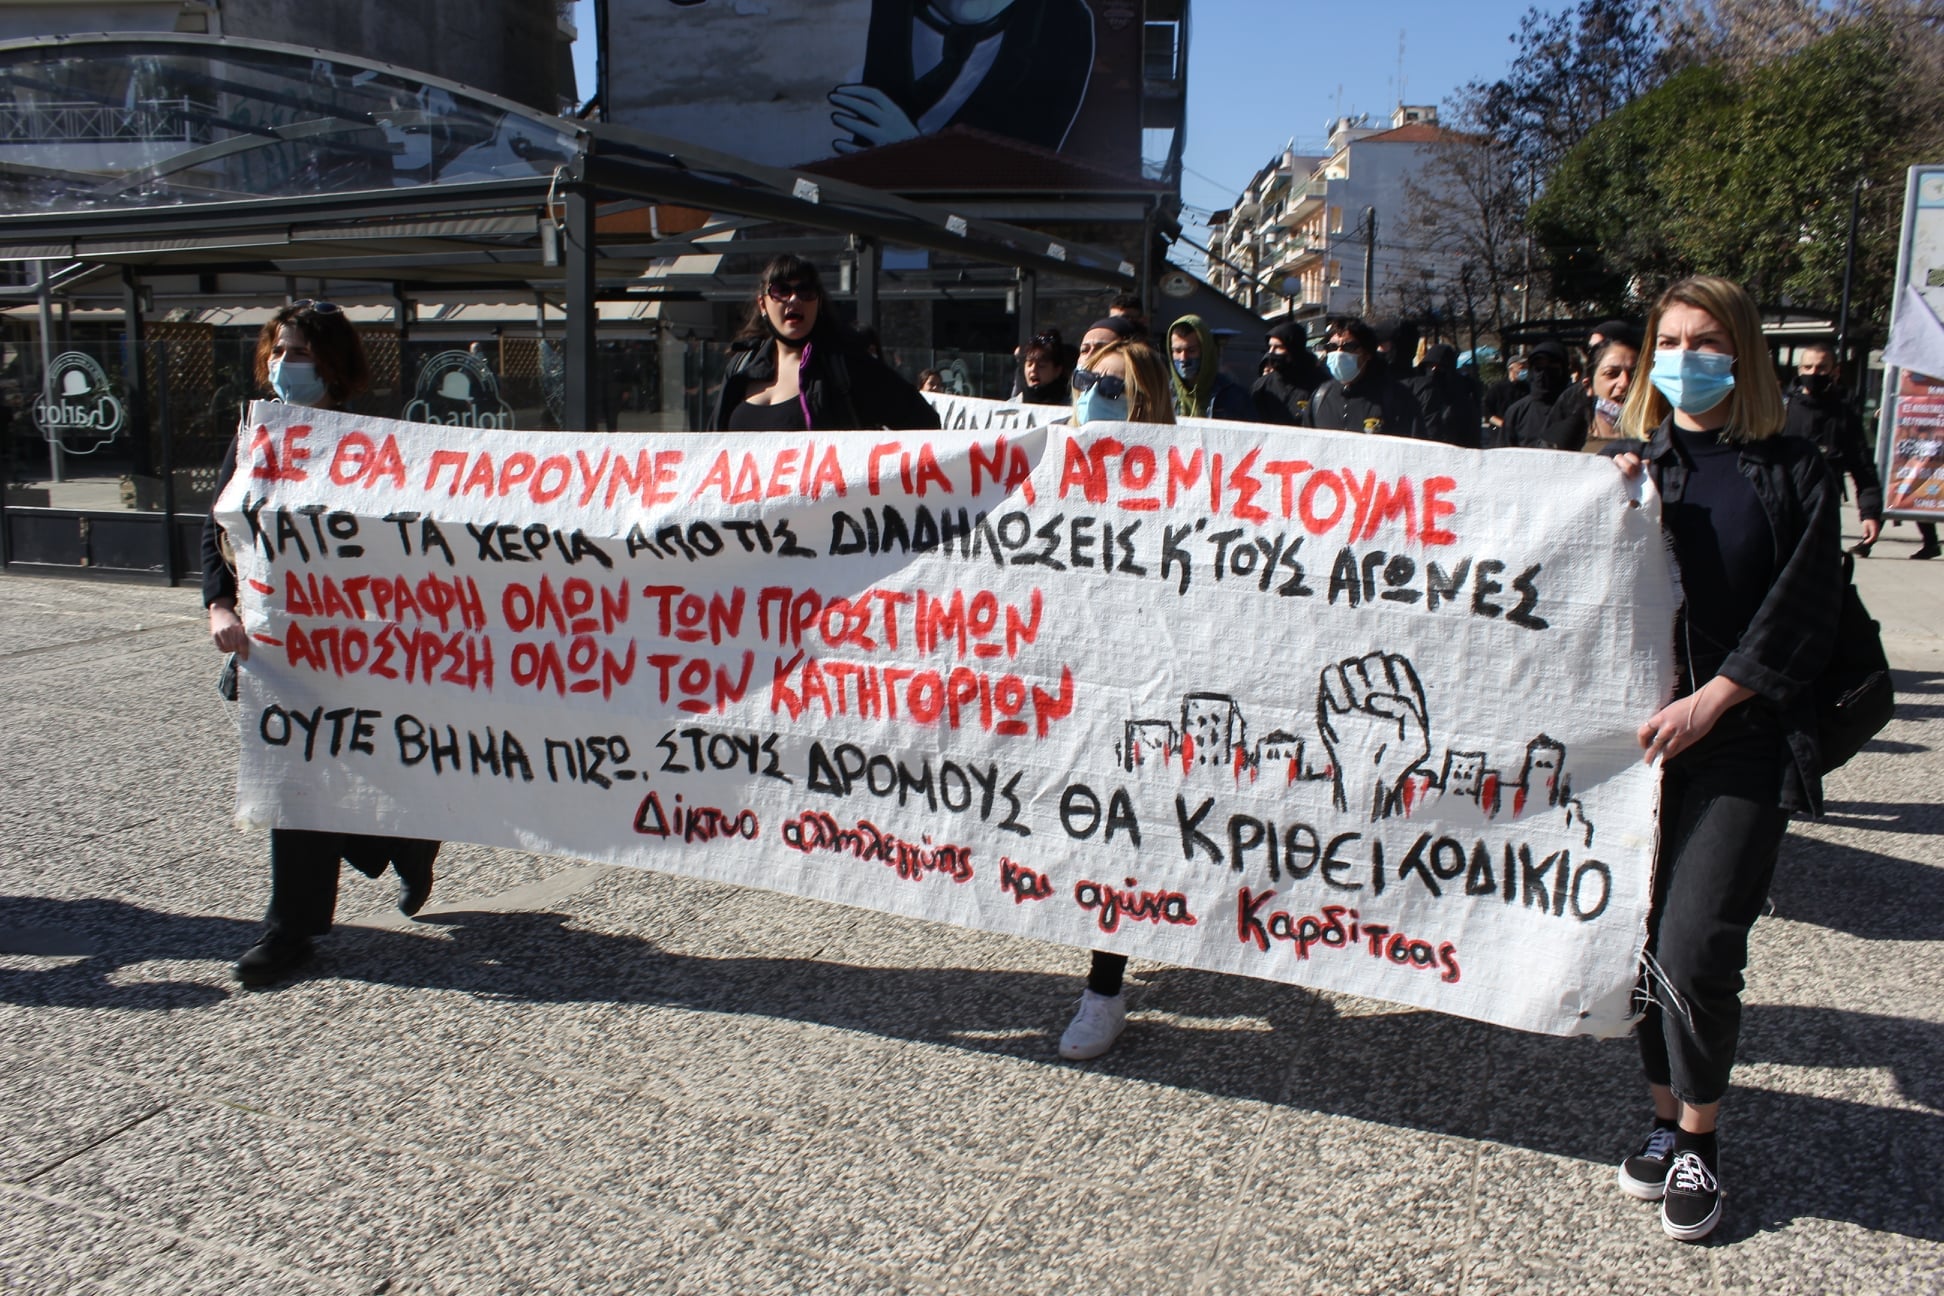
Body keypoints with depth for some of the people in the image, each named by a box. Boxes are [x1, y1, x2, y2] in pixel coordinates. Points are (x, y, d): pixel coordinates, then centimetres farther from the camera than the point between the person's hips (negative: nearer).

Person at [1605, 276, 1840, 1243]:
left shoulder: (1793, 474, 5)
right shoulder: (1627, 464, 11)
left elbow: (1801, 617, -2)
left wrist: (1706, 704, -12)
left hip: (1743, 740, -2)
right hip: (1637, 731, 3)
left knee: (1695, 951, -9)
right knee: (1646, 943, 6)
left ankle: (1699, 1143, 11)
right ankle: (1670, 1118, 24)